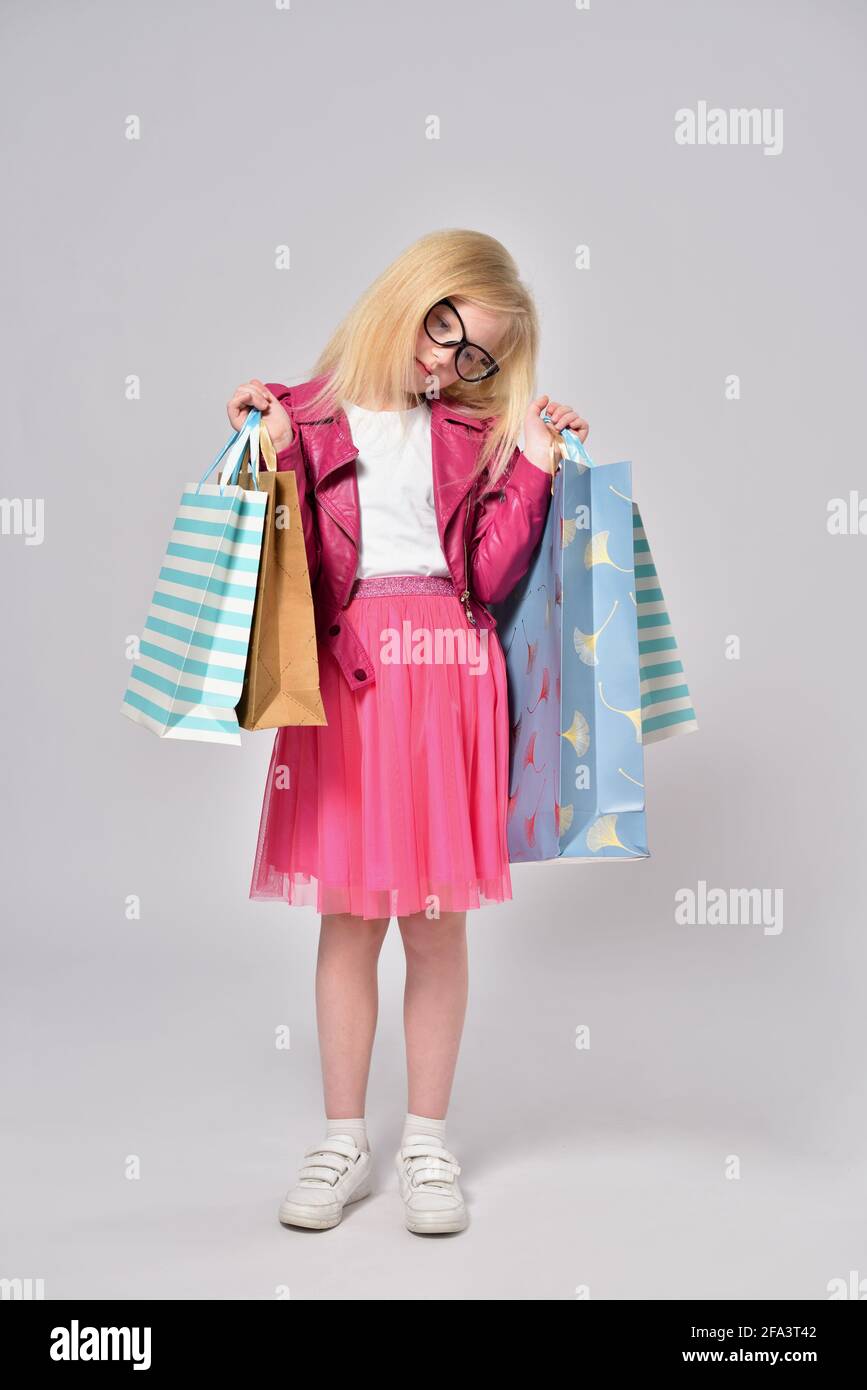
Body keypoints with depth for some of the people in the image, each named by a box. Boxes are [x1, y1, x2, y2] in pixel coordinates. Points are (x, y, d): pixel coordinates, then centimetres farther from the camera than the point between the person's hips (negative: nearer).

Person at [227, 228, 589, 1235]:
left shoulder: (472, 434, 12)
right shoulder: (309, 416, 4)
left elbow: (490, 576, 3)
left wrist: (531, 471, -2)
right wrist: (270, 457, -15)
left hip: (448, 680, 2)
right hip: (344, 680, -1)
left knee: (436, 919, 6)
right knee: (349, 915, 6)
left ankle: (425, 1143, 23)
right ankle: (344, 1141, 23)